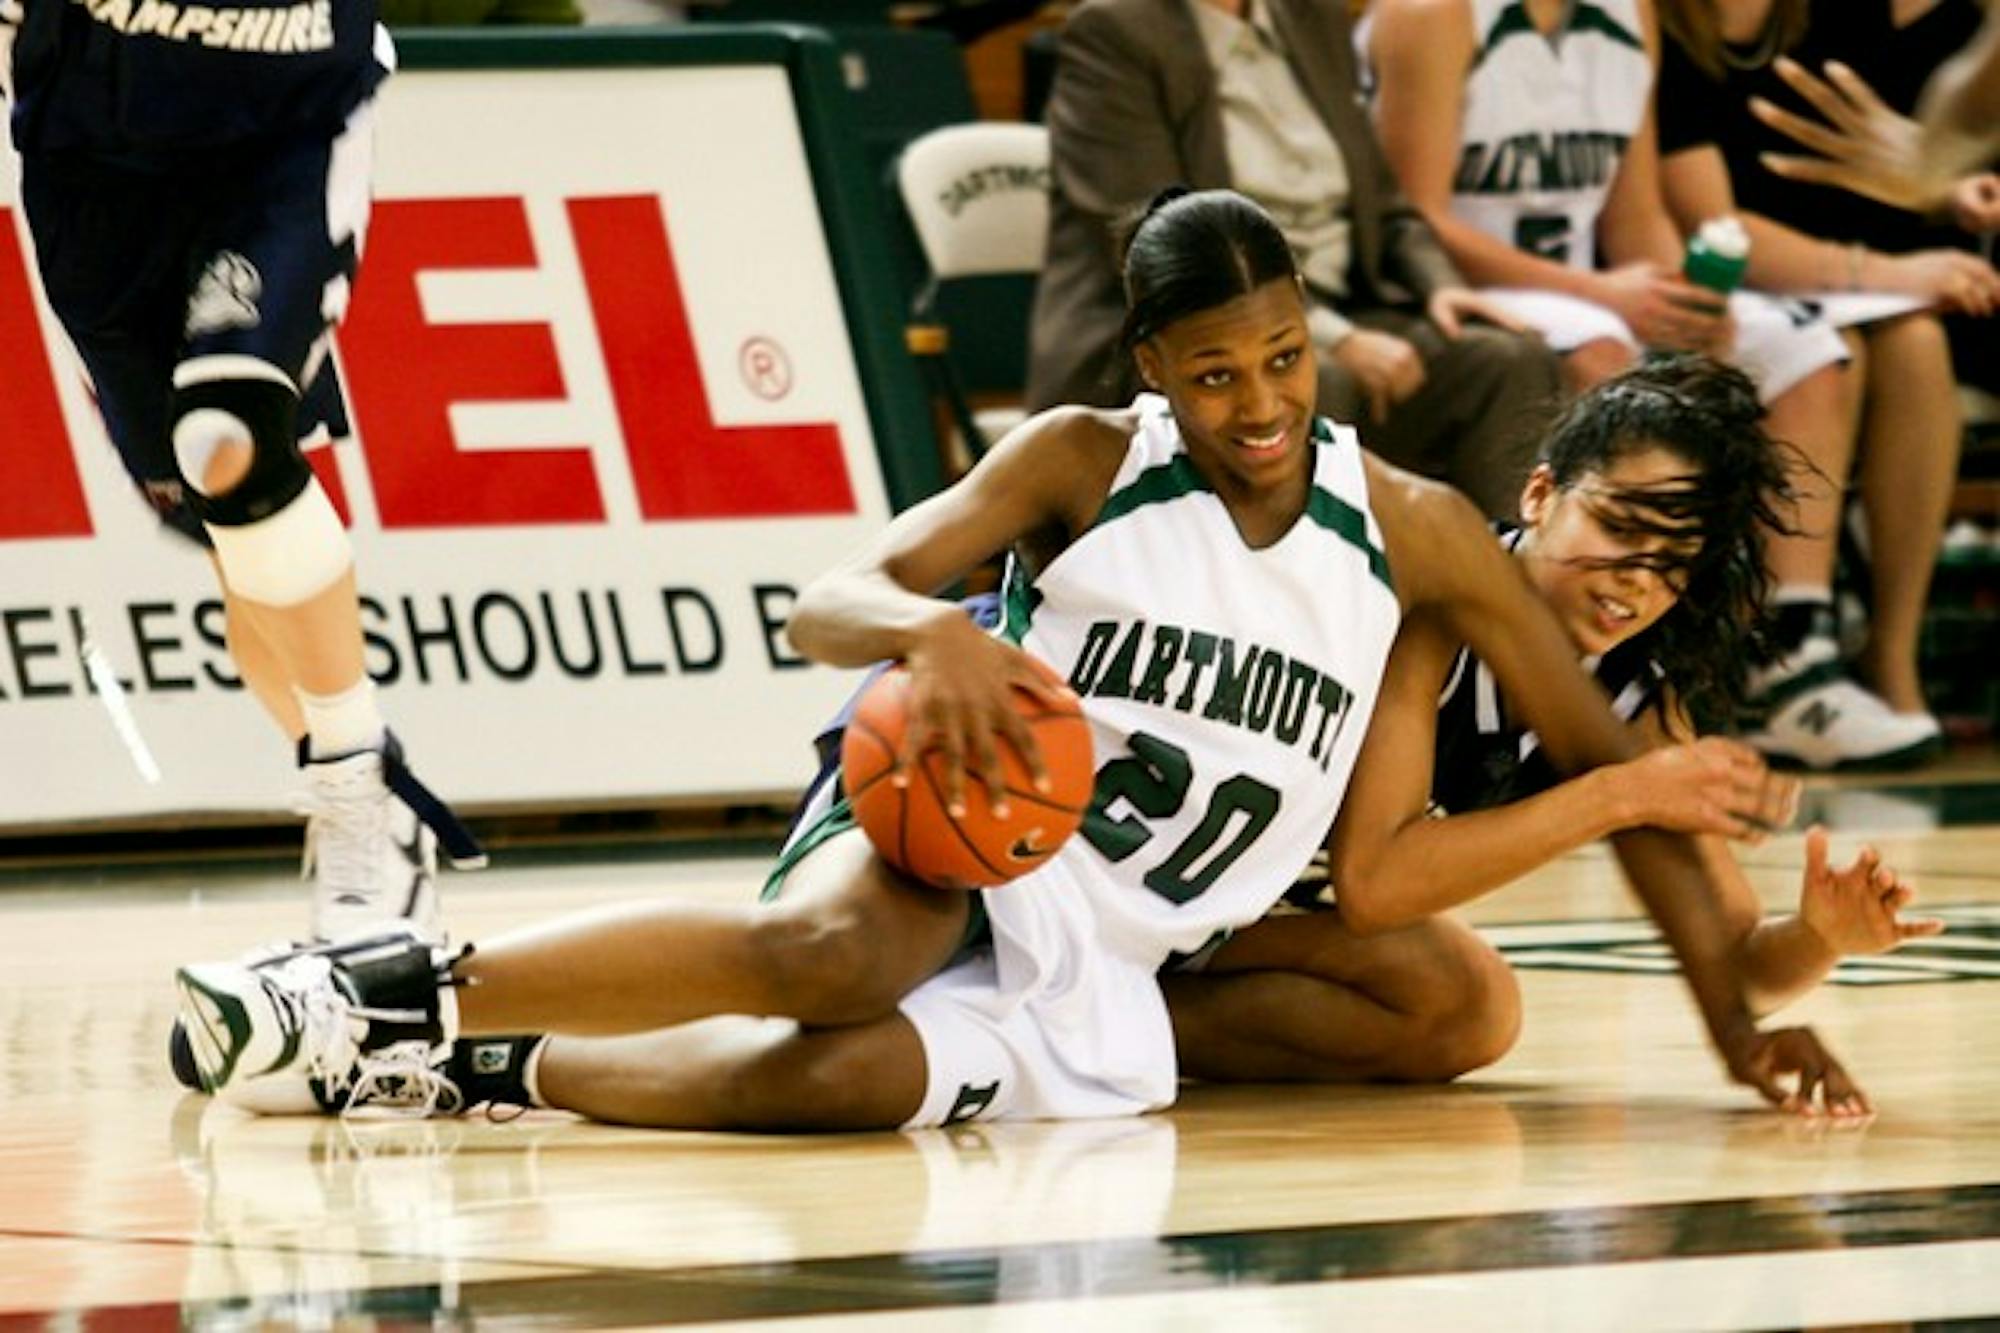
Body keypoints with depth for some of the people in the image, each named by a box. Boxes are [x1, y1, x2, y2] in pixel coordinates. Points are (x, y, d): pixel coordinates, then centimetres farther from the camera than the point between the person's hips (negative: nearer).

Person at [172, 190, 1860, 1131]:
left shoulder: (1416, 535, 3)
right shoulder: (1082, 463, -1)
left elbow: (1610, 760, 7)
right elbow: (827, 604, -6)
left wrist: (1736, 1019, 0)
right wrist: (932, 629, -32)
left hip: (1100, 988, 1)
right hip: (967, 841, -1)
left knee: (844, 1078, -35)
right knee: (836, 954, -41)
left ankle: (488, 1069, -23)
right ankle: (406, 988, -38)